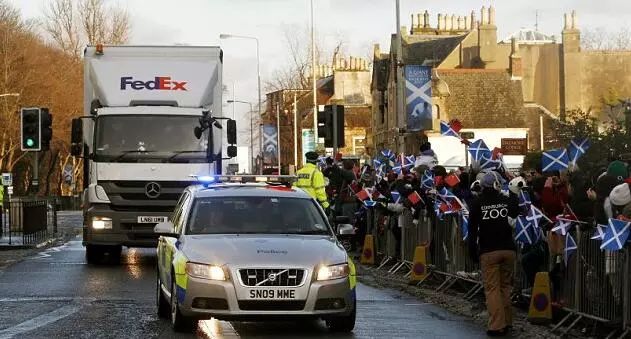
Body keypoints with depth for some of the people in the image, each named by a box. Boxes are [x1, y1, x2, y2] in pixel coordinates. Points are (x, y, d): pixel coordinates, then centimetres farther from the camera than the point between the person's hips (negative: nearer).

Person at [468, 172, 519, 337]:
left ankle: (497, 325, -9)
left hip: (488, 251, -2)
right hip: (508, 249, 2)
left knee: (492, 288, -1)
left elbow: (472, 229, 1)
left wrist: (472, 250, 7)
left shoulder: (477, 203, 1)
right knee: (506, 286, 13)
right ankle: (506, 322, 13)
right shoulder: (506, 200, 4)